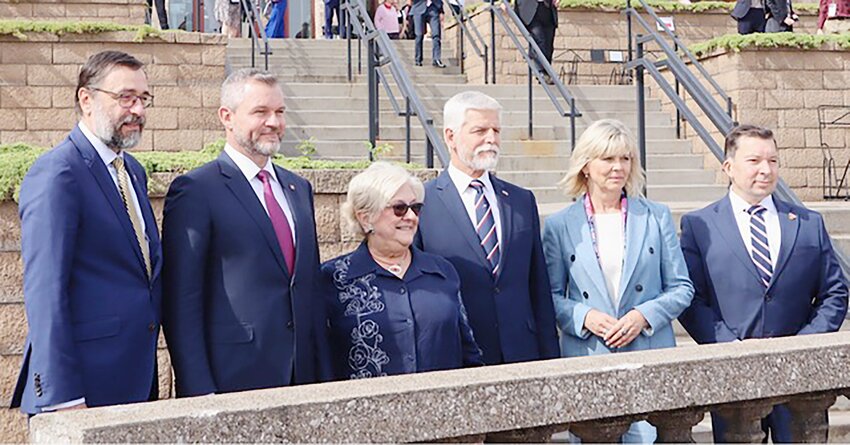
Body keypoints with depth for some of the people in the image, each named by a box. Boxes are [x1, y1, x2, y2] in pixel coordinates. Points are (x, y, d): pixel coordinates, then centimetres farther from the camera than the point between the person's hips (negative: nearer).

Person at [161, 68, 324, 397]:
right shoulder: (194, 191, -7)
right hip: (232, 380, -6)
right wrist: (199, 392, -13)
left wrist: (320, 371, 14)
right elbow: (181, 304, -9)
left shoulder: (299, 188, 15)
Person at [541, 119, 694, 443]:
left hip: (650, 359, 1)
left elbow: (682, 288, 8)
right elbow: (551, 296, 7)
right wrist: (584, 317, -12)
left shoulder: (656, 217, 9)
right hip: (586, 359, 0)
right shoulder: (559, 226, 6)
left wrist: (644, 315, -8)